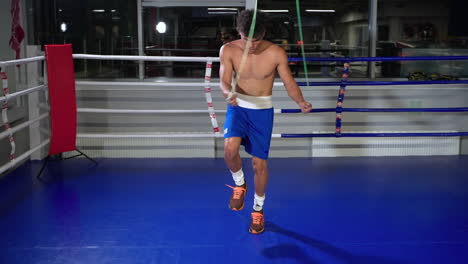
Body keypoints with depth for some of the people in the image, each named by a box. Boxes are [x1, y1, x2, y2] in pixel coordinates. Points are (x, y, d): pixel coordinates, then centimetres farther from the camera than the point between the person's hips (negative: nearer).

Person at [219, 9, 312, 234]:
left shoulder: (276, 54, -14)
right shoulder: (228, 50, -11)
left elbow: (289, 83, -9)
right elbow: (224, 82, -16)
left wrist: (301, 102, -29)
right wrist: (229, 94, -41)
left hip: (263, 110, 0)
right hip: (238, 107, 1)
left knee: (259, 163, 4)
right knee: (230, 149, -26)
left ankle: (258, 209, 28)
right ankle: (239, 184, 8)